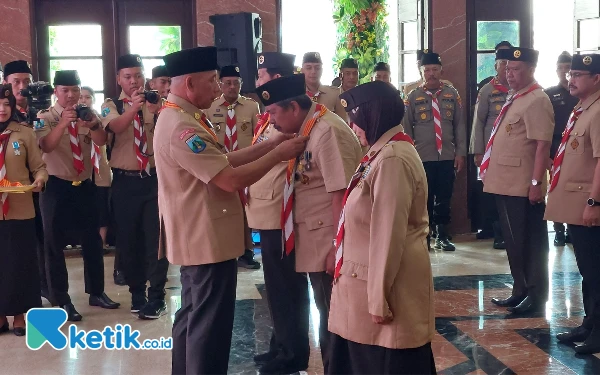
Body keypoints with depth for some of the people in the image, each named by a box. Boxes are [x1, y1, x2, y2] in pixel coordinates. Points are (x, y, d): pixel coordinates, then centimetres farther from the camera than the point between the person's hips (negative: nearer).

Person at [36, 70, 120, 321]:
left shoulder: (88, 114, 5)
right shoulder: (45, 117, -6)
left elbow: (101, 141, -11)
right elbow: (46, 146, -24)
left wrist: (94, 124, -33)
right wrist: (63, 123, -40)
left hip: (85, 185, 4)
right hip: (56, 187, -4)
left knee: (92, 241, 12)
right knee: (55, 244, 3)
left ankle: (96, 292, 26)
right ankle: (61, 300, 15)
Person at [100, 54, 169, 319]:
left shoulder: (157, 104, 4)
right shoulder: (111, 106, 2)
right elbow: (115, 127, -21)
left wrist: (159, 111, -31)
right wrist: (133, 107, -39)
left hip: (154, 178, 0)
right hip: (125, 181, 1)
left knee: (156, 237, 0)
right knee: (128, 239, 9)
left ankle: (156, 297, 10)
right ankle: (137, 293, 26)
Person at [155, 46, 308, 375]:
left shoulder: (183, 119, 11)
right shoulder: (182, 128, -24)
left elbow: (223, 161, 11)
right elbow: (232, 179, -26)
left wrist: (269, 144, 3)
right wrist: (278, 154, -15)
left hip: (197, 238, 11)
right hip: (207, 240, -11)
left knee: (193, 319, 20)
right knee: (209, 325, -1)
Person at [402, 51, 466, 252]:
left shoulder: (452, 94, 6)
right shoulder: (413, 97, 0)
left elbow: (460, 125, 7)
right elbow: (406, 128, 2)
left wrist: (460, 153, 2)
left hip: (447, 157, 2)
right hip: (422, 158, -2)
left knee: (444, 199, 8)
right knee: (424, 199, 3)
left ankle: (442, 237, 20)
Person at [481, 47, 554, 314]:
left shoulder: (536, 101, -14)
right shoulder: (514, 99, 15)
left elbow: (542, 145, -20)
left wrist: (536, 183, -24)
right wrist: (491, 172, 20)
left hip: (523, 187, -9)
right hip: (505, 184, 9)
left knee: (529, 242, 1)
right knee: (513, 241, 17)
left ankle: (536, 297, 12)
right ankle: (521, 291, 29)